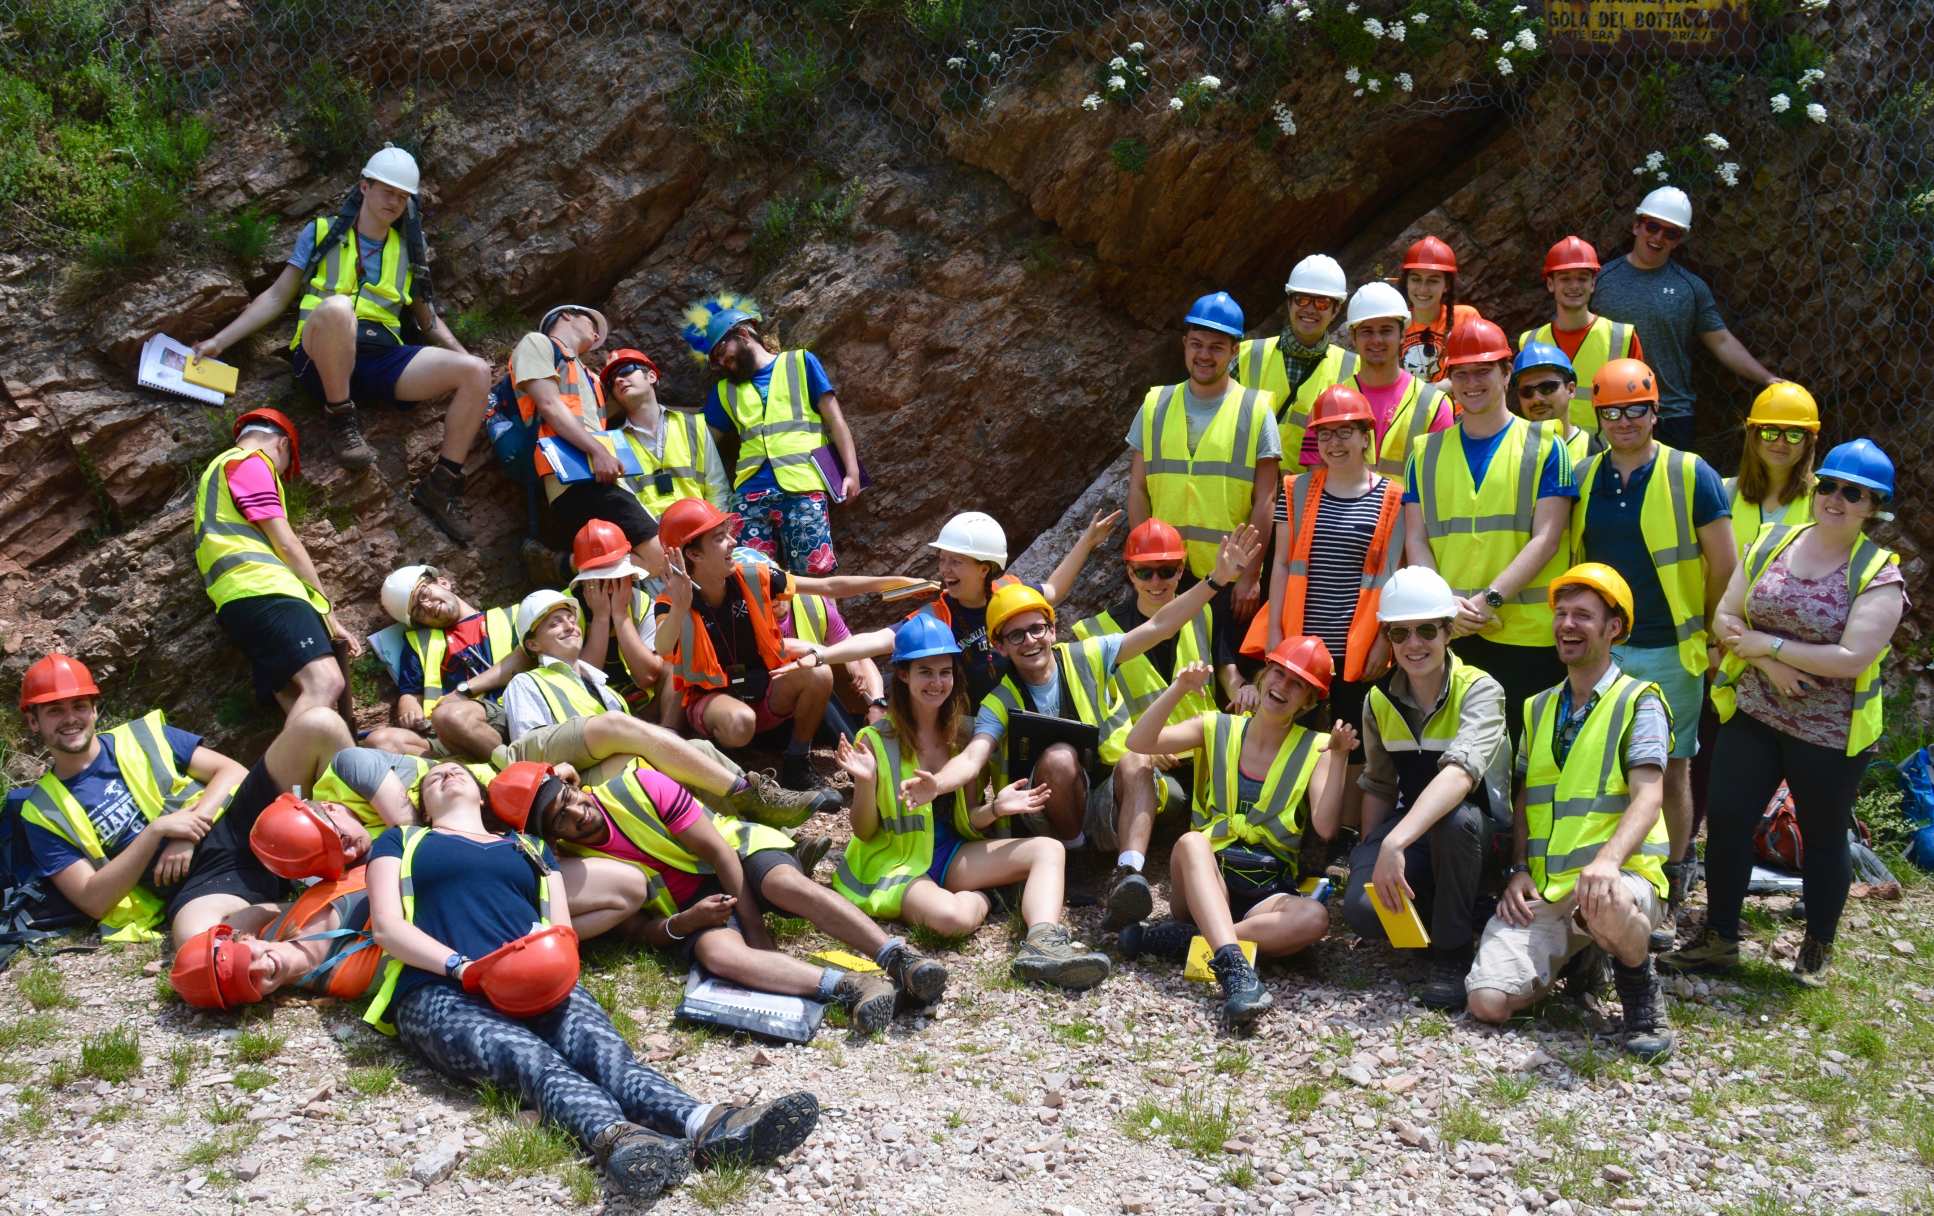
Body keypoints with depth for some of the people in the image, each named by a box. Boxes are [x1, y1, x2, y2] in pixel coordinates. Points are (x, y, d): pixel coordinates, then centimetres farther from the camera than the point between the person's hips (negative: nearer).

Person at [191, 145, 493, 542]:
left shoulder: (406, 251, 22)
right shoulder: (321, 233, 13)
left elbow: (428, 320, 27)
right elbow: (277, 297, 12)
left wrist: (465, 357, 13)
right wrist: (218, 342, 5)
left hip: (384, 358, 4)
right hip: (324, 358, -3)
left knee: (476, 373, -21)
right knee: (336, 307, -40)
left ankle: (440, 486, -13)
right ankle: (340, 418, -19)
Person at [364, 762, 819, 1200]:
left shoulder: (531, 847, 32)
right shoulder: (402, 842, 25)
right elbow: (388, 927, 8)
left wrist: (551, 962, -5)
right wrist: (462, 966, -10)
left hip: (536, 988, 3)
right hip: (440, 991, -2)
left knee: (603, 1047, -31)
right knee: (530, 1057, -36)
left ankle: (706, 1125, -61)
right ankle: (616, 1138, -67)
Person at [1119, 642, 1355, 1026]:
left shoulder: (1314, 749, 6)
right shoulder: (1217, 729, 8)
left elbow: (1326, 828, -8)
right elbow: (1139, 742, -6)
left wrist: (1338, 759, -14)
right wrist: (1178, 689, -15)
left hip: (1267, 895, 0)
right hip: (1206, 883, 0)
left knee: (1315, 917, -33)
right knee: (1192, 841, -34)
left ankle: (1177, 938, -31)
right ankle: (1234, 966, -51)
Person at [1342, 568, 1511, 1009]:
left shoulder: (1479, 690, -17)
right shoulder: (1379, 700, 1)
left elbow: (1461, 772, -36)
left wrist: (1395, 842, -47)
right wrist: (1368, 857, 3)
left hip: (1477, 835, -3)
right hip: (1410, 827, 4)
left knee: (1454, 818, -40)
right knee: (1362, 908, -27)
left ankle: (1453, 952, -16)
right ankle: (1431, 920, 9)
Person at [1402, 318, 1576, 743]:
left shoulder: (1543, 445, 4)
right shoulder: (1427, 452, 13)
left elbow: (1546, 537, -5)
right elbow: (1416, 541, 7)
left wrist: (1490, 598, -17)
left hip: (1528, 634, -2)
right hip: (1446, 636, 3)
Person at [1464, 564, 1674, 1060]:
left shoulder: (1638, 701, 2)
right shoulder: (1537, 709, 19)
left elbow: (1648, 799, -11)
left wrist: (1608, 859, -30)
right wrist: (1520, 870, 1)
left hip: (1619, 878, -5)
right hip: (1541, 890, 5)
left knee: (1604, 904, -44)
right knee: (1488, 1002, -18)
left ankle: (1640, 987, -8)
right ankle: (1575, 955, 13)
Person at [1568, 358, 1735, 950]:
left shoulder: (1691, 476, -5)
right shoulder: (1583, 478, 6)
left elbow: (1723, 564, -2)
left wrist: (1720, 638, -1)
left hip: (1669, 651, -3)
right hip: (1599, 650, 3)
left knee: (1671, 771, 4)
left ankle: (1668, 899, 14)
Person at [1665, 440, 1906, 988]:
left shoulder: (1878, 573, -10)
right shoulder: (1770, 542, 3)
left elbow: (1853, 658, -20)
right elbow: (1726, 619, 2)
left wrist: (1768, 643, -17)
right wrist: (1771, 667, -15)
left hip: (1829, 733, -3)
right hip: (1752, 716, 4)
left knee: (1823, 838, 12)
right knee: (1725, 819, 0)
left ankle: (1818, 948, 30)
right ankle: (1719, 939, 15)